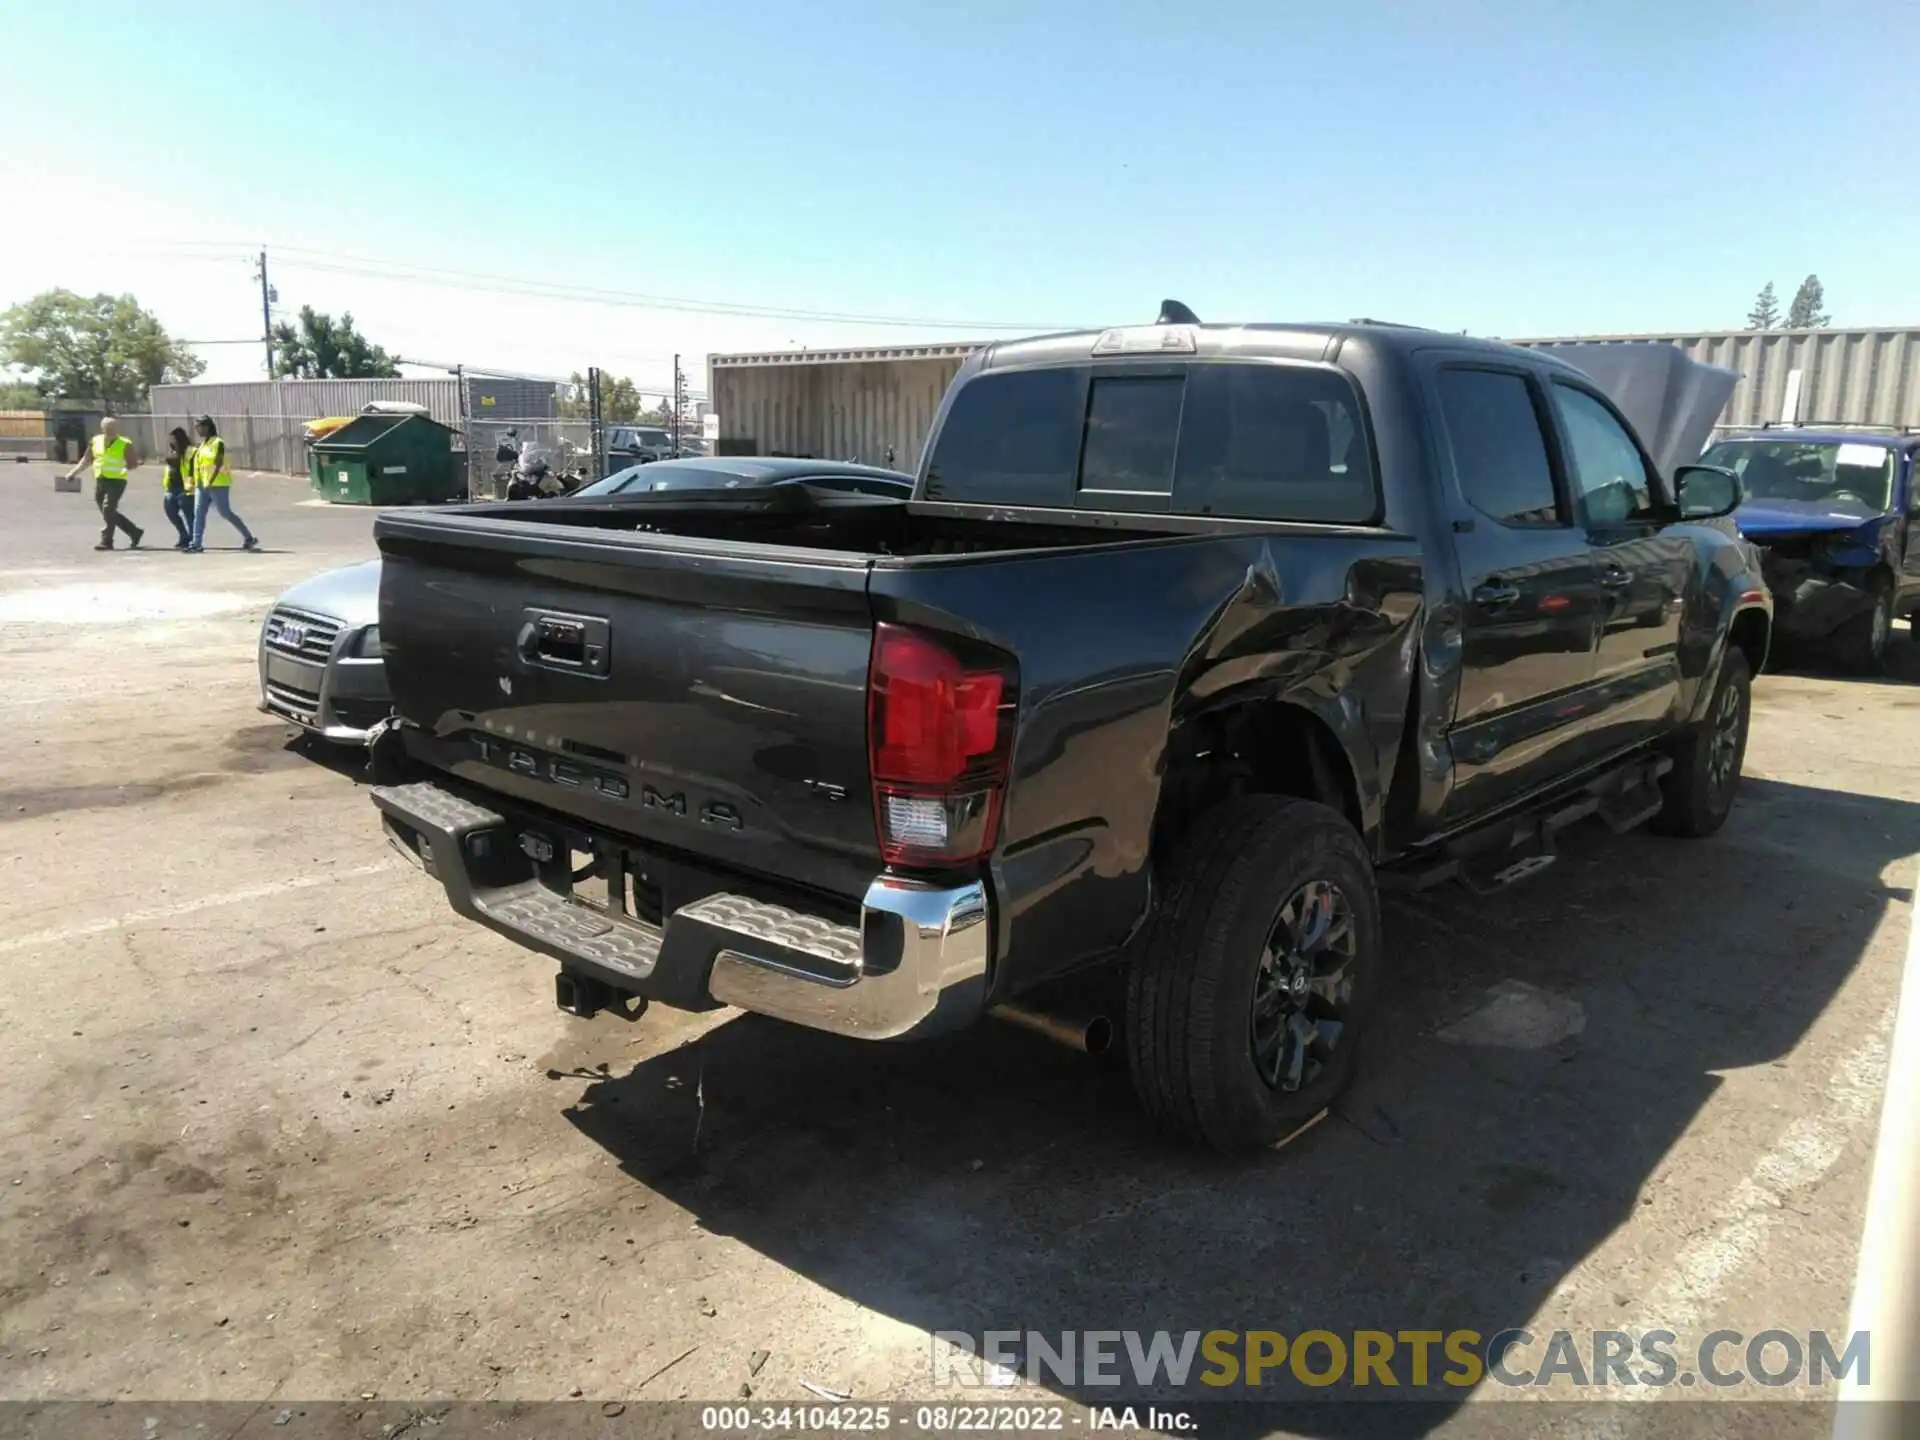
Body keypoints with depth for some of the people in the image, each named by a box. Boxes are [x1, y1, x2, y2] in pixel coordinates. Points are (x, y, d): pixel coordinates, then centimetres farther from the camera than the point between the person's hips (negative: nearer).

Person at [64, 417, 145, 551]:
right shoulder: (96, 441, 11)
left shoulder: (124, 444, -2)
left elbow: (133, 462, -4)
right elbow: (86, 459, 18)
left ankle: (106, 541, -11)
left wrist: (127, 469, -25)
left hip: (116, 481, -6)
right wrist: (74, 472, 14)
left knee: (108, 510, -15)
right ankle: (134, 532, 22)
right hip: (100, 481, 6)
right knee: (110, 513, 9)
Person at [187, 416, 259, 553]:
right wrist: (196, 482, 20)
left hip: (217, 485, -8)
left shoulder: (218, 443, -9)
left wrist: (210, 483, -23)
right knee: (198, 514, 1)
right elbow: (199, 464, 23)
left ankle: (249, 538, 3)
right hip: (203, 485, 8)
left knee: (226, 513, -6)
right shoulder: (203, 444, 17)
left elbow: (218, 464, -17)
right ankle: (197, 544, 1)